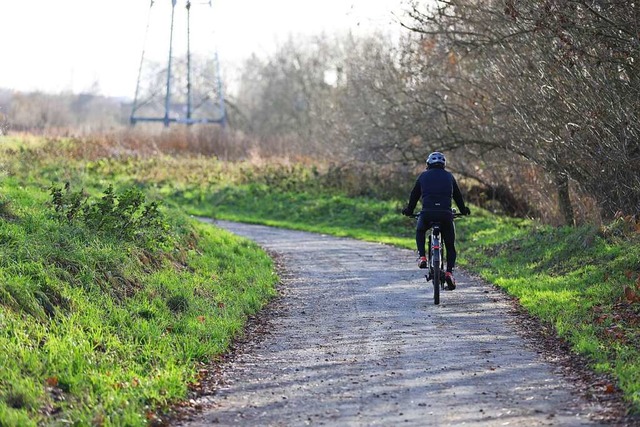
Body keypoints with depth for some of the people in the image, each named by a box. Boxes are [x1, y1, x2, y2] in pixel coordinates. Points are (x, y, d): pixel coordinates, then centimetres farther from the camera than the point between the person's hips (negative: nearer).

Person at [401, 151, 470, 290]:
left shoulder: (423, 176, 16)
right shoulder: (449, 176, 18)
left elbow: (414, 195, 23)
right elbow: (458, 195, 27)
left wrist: (409, 210, 39)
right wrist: (463, 210, 44)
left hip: (427, 214, 0)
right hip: (446, 214, 0)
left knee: (420, 231, 33)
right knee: (450, 246, 14)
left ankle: (422, 257, 13)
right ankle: (449, 271, -7)